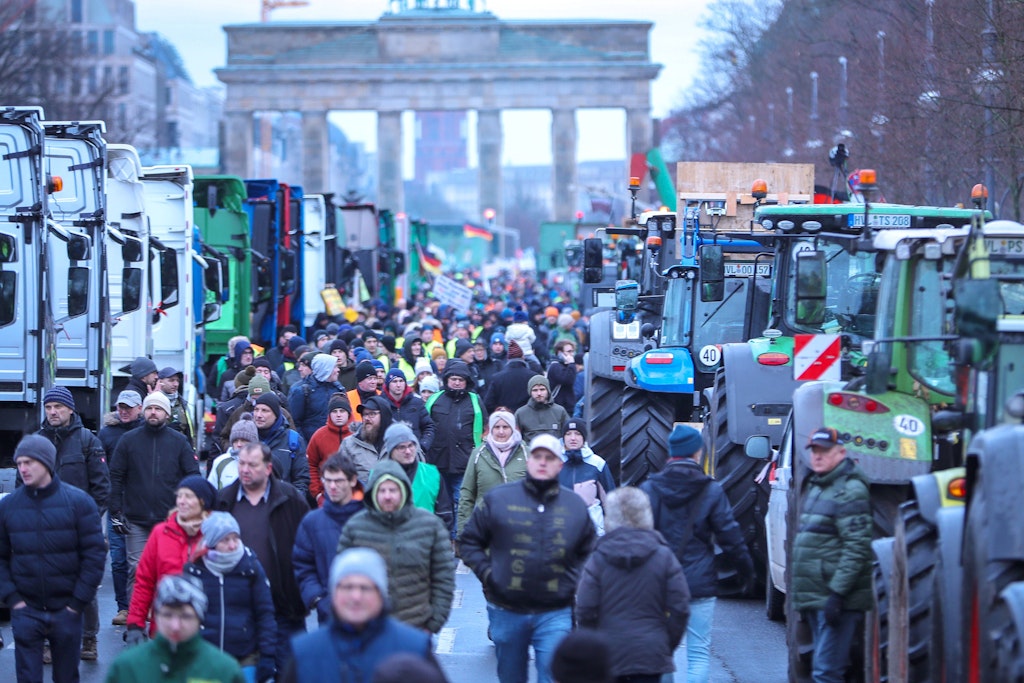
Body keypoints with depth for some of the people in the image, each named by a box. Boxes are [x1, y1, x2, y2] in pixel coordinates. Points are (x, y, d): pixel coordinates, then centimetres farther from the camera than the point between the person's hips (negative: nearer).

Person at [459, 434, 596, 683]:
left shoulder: (576, 506, 7)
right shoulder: (498, 499, 1)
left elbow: (589, 552, 18)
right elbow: (469, 541, 7)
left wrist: (576, 584, 3)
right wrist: (486, 573, -7)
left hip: (555, 614, 0)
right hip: (507, 612, 0)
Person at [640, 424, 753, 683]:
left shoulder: (650, 489, 1)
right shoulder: (712, 491, -4)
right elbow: (730, 537, -1)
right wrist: (746, 569, 12)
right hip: (699, 584, -2)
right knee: (699, 654, 2)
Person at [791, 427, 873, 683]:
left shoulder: (850, 491, -12)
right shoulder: (813, 487, 18)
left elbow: (857, 548, -19)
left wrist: (837, 592, -23)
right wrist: (800, 596, 23)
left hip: (838, 601, -10)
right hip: (814, 600, 10)